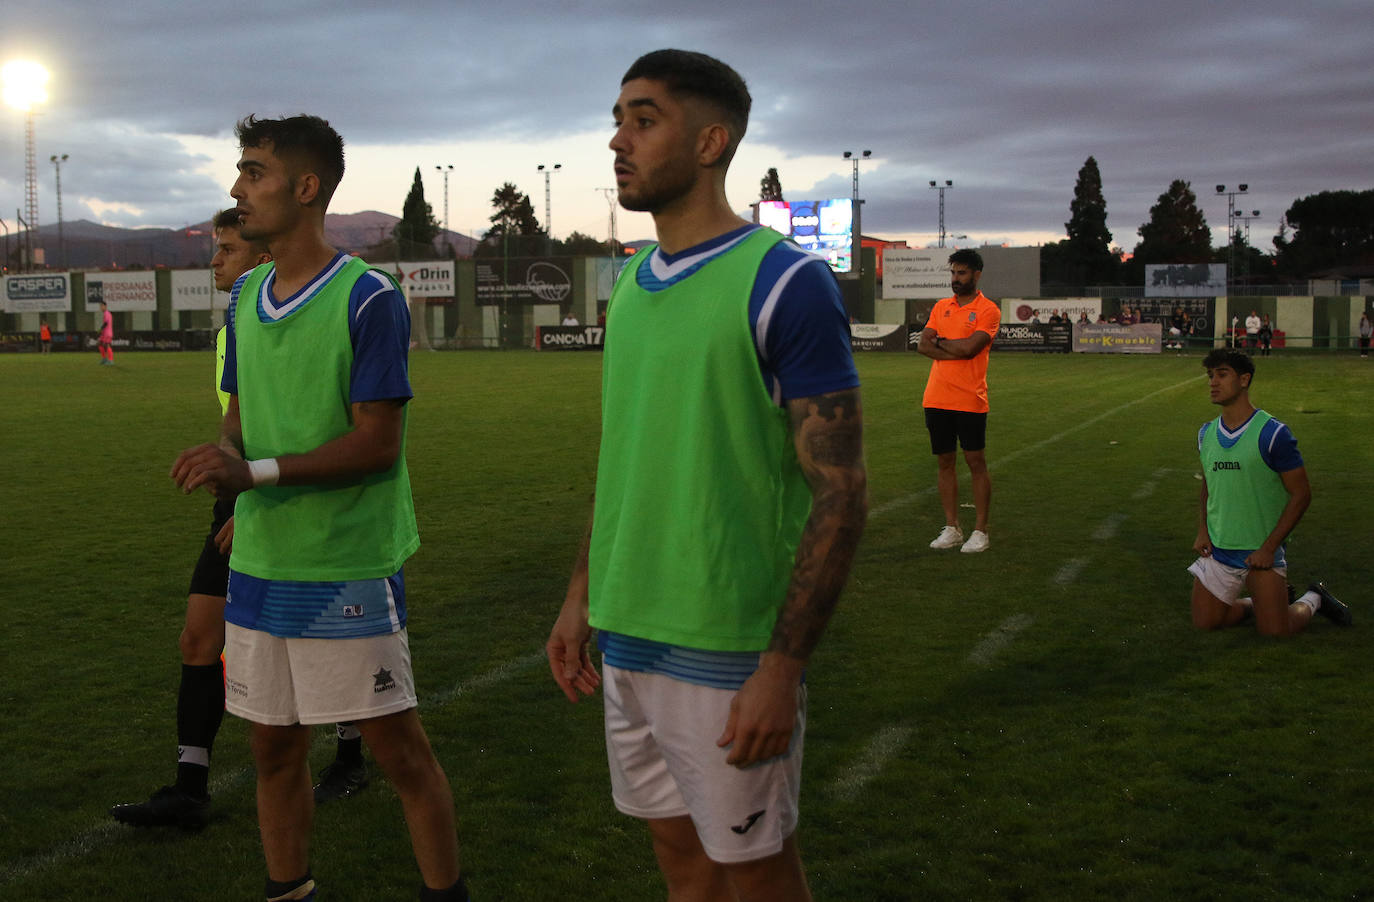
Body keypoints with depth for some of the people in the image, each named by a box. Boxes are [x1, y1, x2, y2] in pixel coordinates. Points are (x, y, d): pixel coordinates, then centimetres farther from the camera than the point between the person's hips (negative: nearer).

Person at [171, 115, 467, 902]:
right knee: (275, 748, 16)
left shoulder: (368, 298, -12)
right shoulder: (246, 297, 10)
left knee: (400, 748, 2)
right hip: (261, 563, 7)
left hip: (347, 569, -7)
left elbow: (380, 443, -15)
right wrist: (223, 459, -7)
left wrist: (257, 470, -21)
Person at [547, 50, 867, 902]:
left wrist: (782, 669, -19)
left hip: (728, 654, -6)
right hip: (628, 639, 7)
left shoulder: (787, 283, -13)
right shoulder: (633, 282, 9)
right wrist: (582, 596, 15)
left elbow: (840, 492, -15)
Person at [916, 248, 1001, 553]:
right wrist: (956, 350, -11)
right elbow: (923, 345, 2)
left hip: (970, 401, -5)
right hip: (936, 399, 6)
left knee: (976, 462, -1)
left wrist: (941, 341, -2)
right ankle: (952, 528, 17)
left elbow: (969, 347, -18)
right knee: (944, 462, 9)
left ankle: (980, 531, 6)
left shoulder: (988, 310, -5)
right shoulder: (941, 307, 13)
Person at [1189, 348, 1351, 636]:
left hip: (1261, 552, -5)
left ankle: (1313, 599, 25)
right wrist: (1202, 530, 4)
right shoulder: (1206, 433, 5)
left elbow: (1301, 495, -10)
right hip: (1217, 551, 5)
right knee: (1204, 623, 3)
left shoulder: (1272, 434, -13)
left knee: (1275, 631, -6)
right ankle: (1254, 604, 30)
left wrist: (1269, 547, -15)